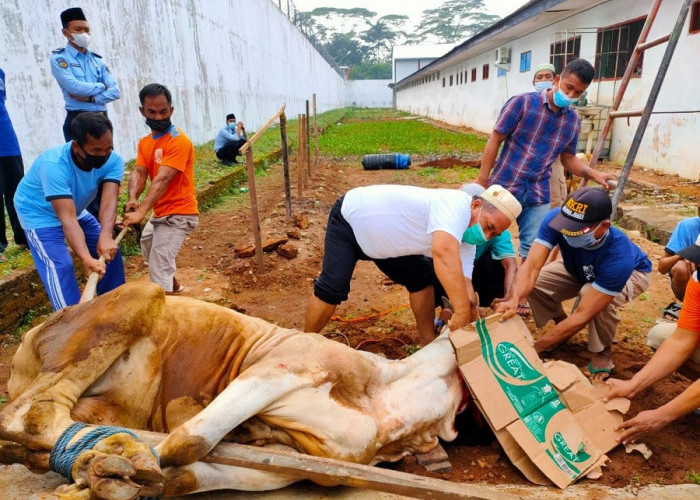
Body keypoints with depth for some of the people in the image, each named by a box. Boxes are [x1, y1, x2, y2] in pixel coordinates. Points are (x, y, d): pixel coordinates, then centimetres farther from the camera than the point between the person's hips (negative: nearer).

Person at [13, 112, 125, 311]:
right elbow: (67, 219, -44)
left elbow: (109, 201, -37)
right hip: (39, 213, -6)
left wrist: (105, 236, -56)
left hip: (75, 209, 6)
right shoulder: (54, 165, -39)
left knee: (109, 251, 4)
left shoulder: (112, 161, -25)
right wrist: (86, 258, -57)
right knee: (60, 267, -19)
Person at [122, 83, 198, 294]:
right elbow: (138, 172, -7)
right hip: (160, 213, 10)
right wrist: (132, 199, -28)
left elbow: (162, 179, -30)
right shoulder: (144, 142, 8)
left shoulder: (179, 141, -20)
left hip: (179, 214, -10)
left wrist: (141, 212, -40)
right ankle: (173, 285, 52)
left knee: (160, 265, -17)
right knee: (148, 244, 31)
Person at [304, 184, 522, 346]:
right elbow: (444, 253, -51)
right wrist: (462, 311, -51)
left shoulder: (465, 239, -8)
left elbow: (463, 283, -12)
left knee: (421, 278, 3)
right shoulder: (457, 205, -34)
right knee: (332, 289, -16)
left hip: (382, 237, 8)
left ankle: (428, 342, 17)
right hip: (349, 217, -8)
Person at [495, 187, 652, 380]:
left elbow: (582, 315, -43)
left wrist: (534, 347, -43)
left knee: (596, 299, -37)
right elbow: (532, 265, -41)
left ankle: (603, 353, -6)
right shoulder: (555, 219, -37)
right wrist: (514, 300, -62)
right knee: (533, 284, -19)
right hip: (580, 269, 4)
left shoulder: (618, 257, -44)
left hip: (632, 272, -4)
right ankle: (563, 329, 11)